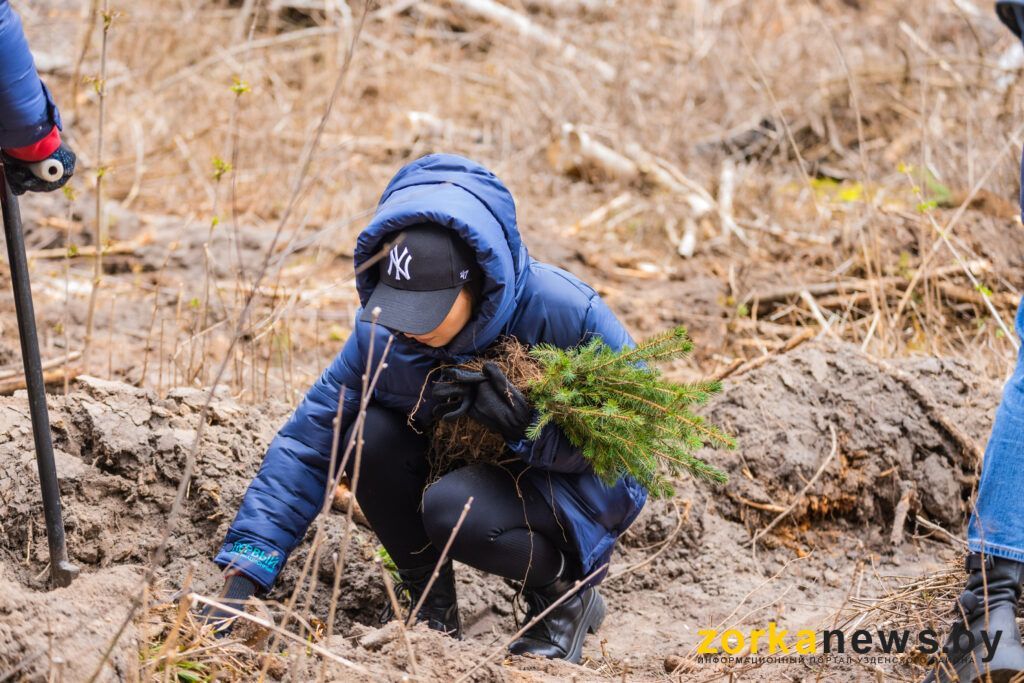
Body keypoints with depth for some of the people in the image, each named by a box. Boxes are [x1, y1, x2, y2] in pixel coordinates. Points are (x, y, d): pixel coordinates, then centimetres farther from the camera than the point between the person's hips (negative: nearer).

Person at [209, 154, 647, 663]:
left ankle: (566, 589, -3)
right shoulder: (381, 333, -18)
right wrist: (242, 578, -26)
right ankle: (432, 609, -3)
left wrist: (527, 425, -39)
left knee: (451, 509, -33)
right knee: (372, 434, -23)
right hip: (477, 466, 5)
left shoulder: (563, 314, -31)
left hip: (583, 485, -5)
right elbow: (305, 444, -18)